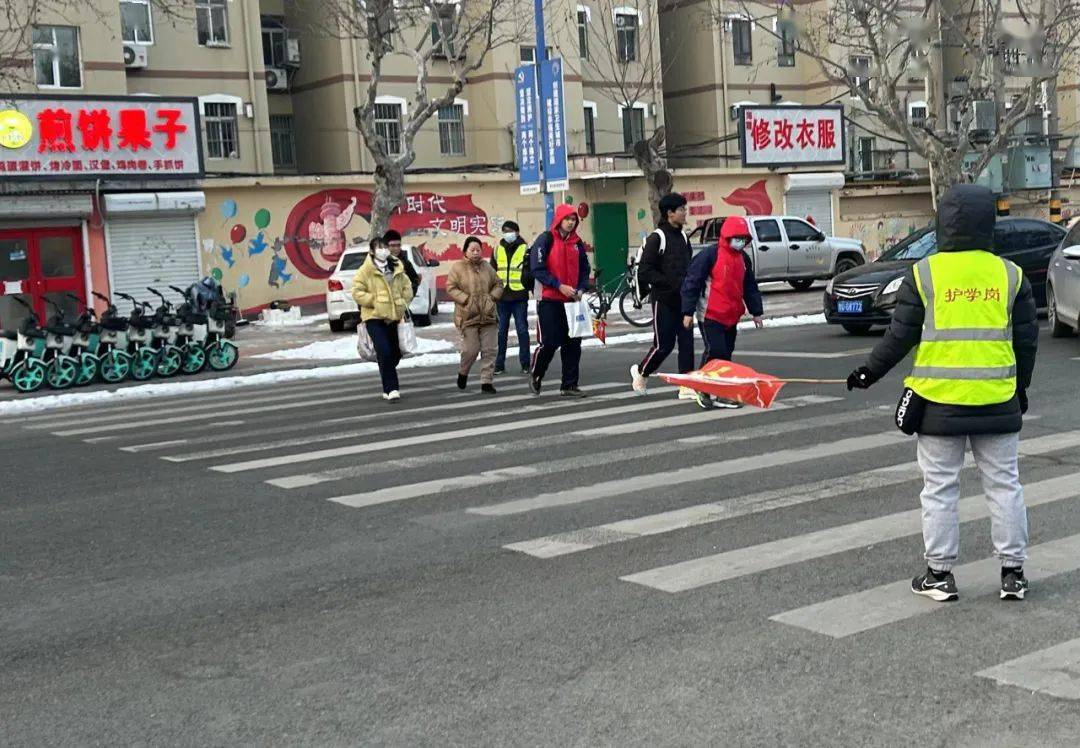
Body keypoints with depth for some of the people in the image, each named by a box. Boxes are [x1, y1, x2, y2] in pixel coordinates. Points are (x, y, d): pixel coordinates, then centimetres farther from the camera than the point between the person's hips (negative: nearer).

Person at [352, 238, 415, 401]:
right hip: (374, 317, -5)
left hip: (393, 317, 5)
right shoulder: (365, 270, -6)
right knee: (384, 353, -17)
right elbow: (357, 292, -8)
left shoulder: (397, 269, 9)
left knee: (395, 353, 9)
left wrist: (403, 302, 3)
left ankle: (387, 381, 35)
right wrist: (374, 301, -14)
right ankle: (391, 389, -13)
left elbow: (407, 287, 19)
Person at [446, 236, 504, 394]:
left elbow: (498, 285, 17)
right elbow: (451, 288, -6)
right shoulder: (457, 267, -2)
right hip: (468, 316, -4)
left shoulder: (487, 267, 11)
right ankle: (463, 373, 24)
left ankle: (486, 381, 9)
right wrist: (466, 299, -15)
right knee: (471, 349, -5)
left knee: (489, 350, 1)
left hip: (487, 315, 4)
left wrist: (492, 297, -1)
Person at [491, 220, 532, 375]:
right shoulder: (498, 250, 11)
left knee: (522, 330, 1)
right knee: (501, 332, 6)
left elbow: (531, 272, 1)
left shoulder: (525, 249, 1)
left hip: (519, 297, -3)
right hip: (501, 297, 3)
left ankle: (525, 364, 8)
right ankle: (499, 364, 12)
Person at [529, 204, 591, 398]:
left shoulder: (577, 242, 9)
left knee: (573, 343, 3)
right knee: (549, 343, -6)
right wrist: (559, 286, -18)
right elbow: (537, 269, -12)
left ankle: (569, 385, 11)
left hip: (572, 301, 5)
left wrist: (581, 289, -1)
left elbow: (584, 269, 17)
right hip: (549, 301, -5)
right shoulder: (545, 240, -7)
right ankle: (535, 376, 19)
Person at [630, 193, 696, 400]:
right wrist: (672, 283, -20)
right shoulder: (656, 238, -11)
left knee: (686, 343, 1)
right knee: (663, 345, -1)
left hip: (683, 300, 6)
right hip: (664, 300, -6)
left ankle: (687, 387, 4)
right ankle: (641, 371, 24)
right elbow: (644, 273, -15)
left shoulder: (683, 237, 12)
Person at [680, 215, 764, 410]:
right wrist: (688, 312, -13)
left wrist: (756, 312, 18)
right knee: (714, 351, -14)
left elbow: (750, 287, 20)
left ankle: (723, 395, 15)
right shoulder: (709, 255, -12)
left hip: (732, 317, 7)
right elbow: (691, 283, -11)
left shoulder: (744, 258, 10)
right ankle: (703, 390, 2)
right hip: (710, 315, -7)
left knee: (726, 354, 9)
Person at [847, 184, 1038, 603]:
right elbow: (1027, 339, 8)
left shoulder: (924, 274, -5)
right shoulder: (1010, 274, 2)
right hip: (998, 400, 2)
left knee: (940, 488, 7)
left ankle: (940, 574, 12)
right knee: (1004, 485, 11)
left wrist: (870, 372, 11)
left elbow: (900, 336, -3)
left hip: (939, 399, -2)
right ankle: (1012, 573, 16)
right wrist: (1020, 386, 21)